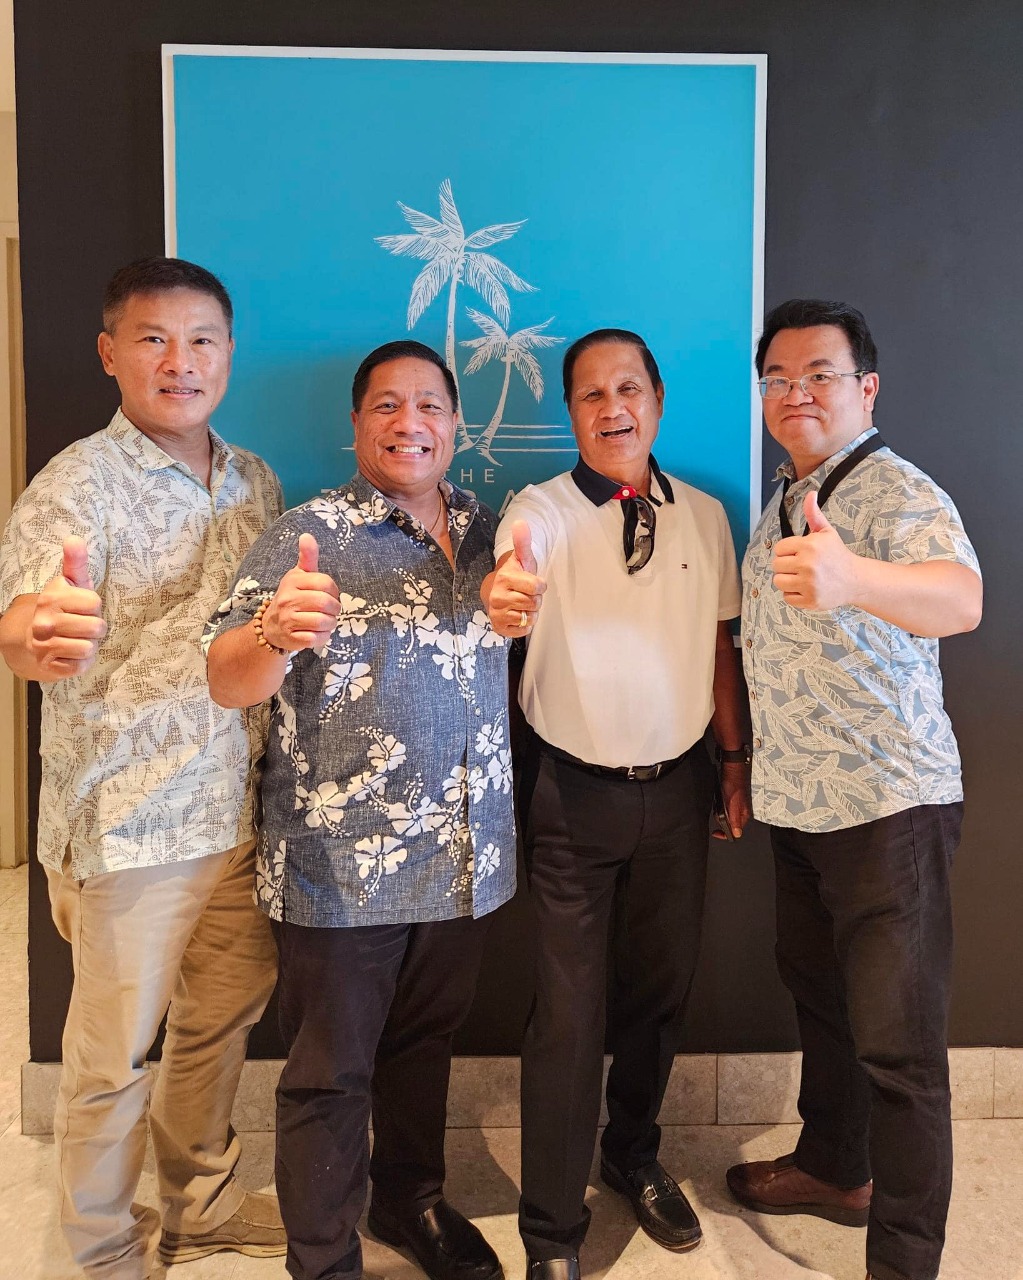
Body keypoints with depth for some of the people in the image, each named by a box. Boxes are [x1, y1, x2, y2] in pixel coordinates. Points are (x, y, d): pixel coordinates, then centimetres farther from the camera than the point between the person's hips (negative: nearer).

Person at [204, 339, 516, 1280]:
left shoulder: (487, 531, 7)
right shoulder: (308, 537, -9)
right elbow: (229, 683, -21)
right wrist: (274, 631, -40)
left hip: (463, 859, 5)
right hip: (343, 866, -5)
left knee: (424, 1045, 22)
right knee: (331, 1072, 10)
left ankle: (412, 1200, 45)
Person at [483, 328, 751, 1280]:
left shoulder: (704, 516, 3)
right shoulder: (541, 511, -9)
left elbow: (719, 641, 9)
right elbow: (509, 594, -29)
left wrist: (735, 757, 9)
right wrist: (499, 599, -52)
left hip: (677, 784, 4)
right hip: (574, 791, -4)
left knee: (660, 987, 18)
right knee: (570, 1008, 2)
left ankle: (633, 1158, 44)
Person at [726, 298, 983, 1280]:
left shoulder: (898, 493, -15)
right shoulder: (780, 504, 11)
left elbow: (959, 598, -37)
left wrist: (849, 578, -57)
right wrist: (741, 767, 18)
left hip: (888, 803, -8)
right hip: (794, 801, 8)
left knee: (897, 1042, -2)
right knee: (816, 990, 22)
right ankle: (833, 1168, 43)